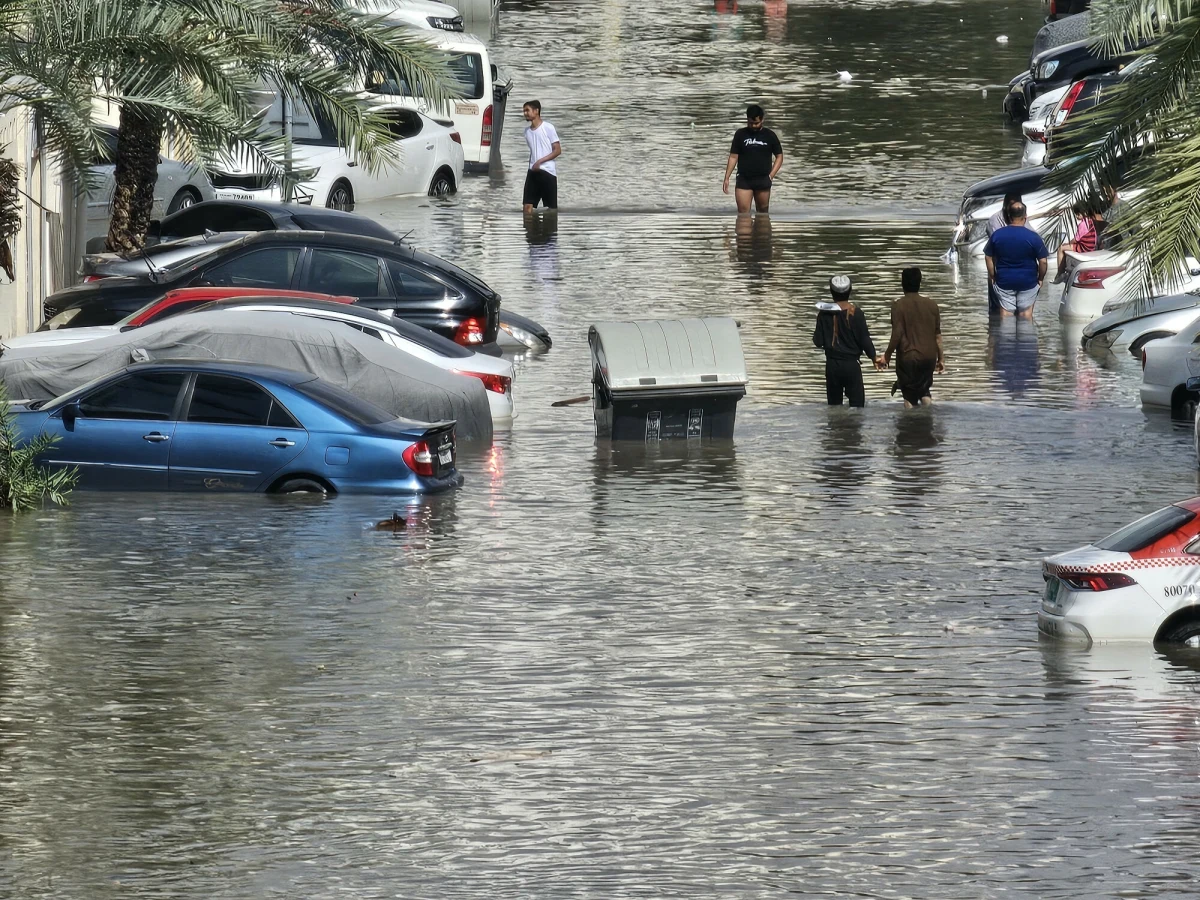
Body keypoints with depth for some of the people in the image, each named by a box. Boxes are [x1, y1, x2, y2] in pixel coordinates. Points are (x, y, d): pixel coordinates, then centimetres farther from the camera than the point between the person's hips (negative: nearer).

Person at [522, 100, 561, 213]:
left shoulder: (548, 128, -7)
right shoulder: (527, 130, 11)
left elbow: (558, 150, -9)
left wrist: (540, 161, -17)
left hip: (547, 171, -6)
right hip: (533, 171, 6)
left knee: (551, 207, 0)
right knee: (528, 205, -4)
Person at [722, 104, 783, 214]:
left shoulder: (770, 136, 3)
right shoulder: (740, 134, 3)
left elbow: (779, 156, 9)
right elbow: (733, 157, 5)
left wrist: (771, 175, -3)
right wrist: (727, 178, -1)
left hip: (763, 180, 0)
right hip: (744, 179, 0)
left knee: (762, 213, 6)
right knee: (743, 213, -8)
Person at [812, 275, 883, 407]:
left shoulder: (824, 314, -5)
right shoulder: (856, 313, -10)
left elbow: (818, 342, -3)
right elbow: (864, 339, -7)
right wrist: (874, 357, 10)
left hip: (832, 365, 2)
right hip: (851, 364, -2)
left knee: (834, 405, 11)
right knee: (857, 403, 2)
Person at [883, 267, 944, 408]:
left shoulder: (899, 306, -10)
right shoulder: (931, 305, 2)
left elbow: (897, 335, -14)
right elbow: (937, 334, 6)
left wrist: (887, 355, 0)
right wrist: (941, 358, 15)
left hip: (908, 357, -4)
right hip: (929, 357, 4)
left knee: (910, 397, 7)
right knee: (923, 389, 21)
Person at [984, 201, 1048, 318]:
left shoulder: (997, 235, -9)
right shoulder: (1033, 237, -17)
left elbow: (989, 258, 0)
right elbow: (1043, 261, -12)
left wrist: (992, 276, 13)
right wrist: (1041, 278, 5)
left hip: (1004, 280, 1)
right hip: (1027, 281, -1)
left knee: (1006, 311, 13)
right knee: (1026, 310, 14)